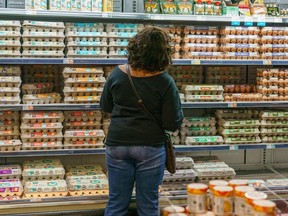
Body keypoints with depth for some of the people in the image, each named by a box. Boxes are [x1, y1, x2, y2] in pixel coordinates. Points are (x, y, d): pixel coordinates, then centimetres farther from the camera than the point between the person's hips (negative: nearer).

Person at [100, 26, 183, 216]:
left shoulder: (118, 74, -4)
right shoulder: (165, 82, -14)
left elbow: (105, 107, 11)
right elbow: (173, 124, -10)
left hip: (117, 145, 3)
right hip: (150, 147, -3)